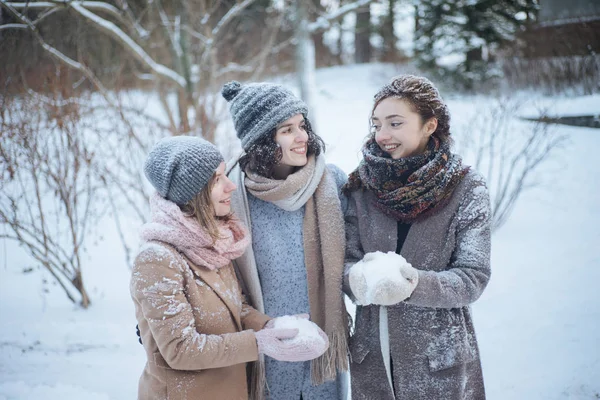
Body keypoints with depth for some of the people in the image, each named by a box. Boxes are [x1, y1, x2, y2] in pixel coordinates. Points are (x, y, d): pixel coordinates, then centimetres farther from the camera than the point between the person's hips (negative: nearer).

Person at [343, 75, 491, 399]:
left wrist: (412, 284, -29)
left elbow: (474, 278, -12)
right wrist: (361, 277, -26)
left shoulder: (466, 189, -9)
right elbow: (346, 262, -3)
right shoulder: (361, 186, -1)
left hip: (440, 358, -2)